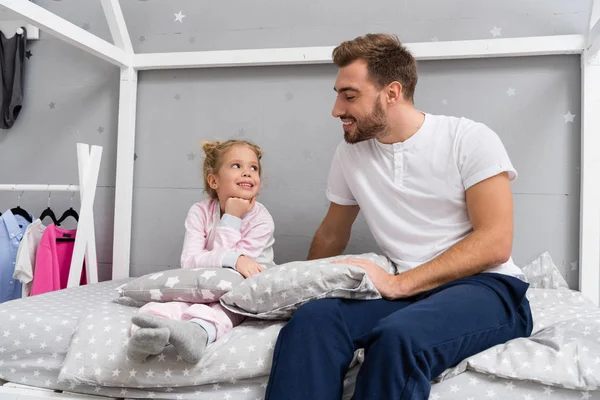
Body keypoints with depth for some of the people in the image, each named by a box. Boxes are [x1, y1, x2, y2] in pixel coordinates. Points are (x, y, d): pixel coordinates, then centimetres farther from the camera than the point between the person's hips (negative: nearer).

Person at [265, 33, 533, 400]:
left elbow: (495, 243, -12)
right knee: (312, 319, -28)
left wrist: (399, 283, -19)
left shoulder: (470, 139, -6)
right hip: (406, 293, 4)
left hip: (487, 287, -3)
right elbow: (331, 237, 21)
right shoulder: (350, 153, 8)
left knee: (399, 335, -35)